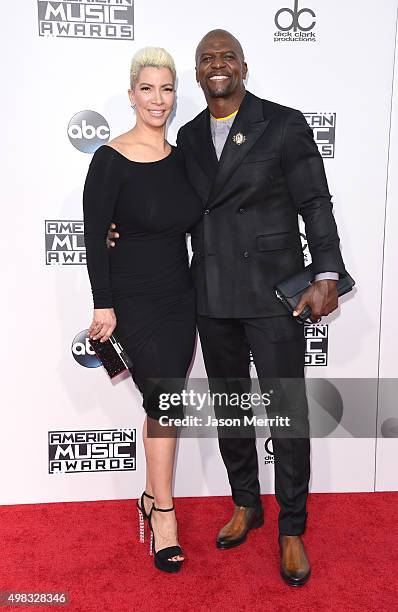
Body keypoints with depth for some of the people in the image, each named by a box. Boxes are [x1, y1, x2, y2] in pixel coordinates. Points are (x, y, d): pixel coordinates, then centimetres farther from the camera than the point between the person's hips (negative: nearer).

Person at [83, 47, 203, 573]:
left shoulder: (182, 157, 6)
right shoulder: (111, 160, -9)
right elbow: (95, 238, -9)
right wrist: (104, 306, -12)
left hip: (181, 297, 5)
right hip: (133, 301, -5)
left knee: (162, 402, 11)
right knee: (168, 396, -7)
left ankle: (152, 498, 30)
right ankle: (164, 511, 12)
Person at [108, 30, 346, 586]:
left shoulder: (284, 124, -4)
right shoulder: (189, 135, 10)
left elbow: (315, 205, -5)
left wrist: (327, 276, -14)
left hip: (273, 293, -4)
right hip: (212, 297, 5)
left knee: (288, 412, 3)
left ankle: (292, 528, 24)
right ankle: (245, 504, 38)